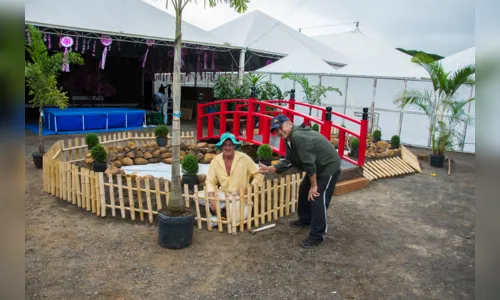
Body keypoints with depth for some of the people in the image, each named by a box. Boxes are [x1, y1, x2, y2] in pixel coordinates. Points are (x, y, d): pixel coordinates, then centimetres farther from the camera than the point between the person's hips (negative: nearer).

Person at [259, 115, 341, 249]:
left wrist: (314, 185, -21)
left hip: (329, 167, -11)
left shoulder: (298, 137, -29)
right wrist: (270, 169, 3)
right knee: (303, 190, 20)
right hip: (318, 167, 11)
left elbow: (309, 164, -29)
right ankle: (305, 220, 38)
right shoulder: (290, 139, 5)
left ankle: (317, 235, -1)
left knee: (317, 198, -11)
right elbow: (287, 161, 10)